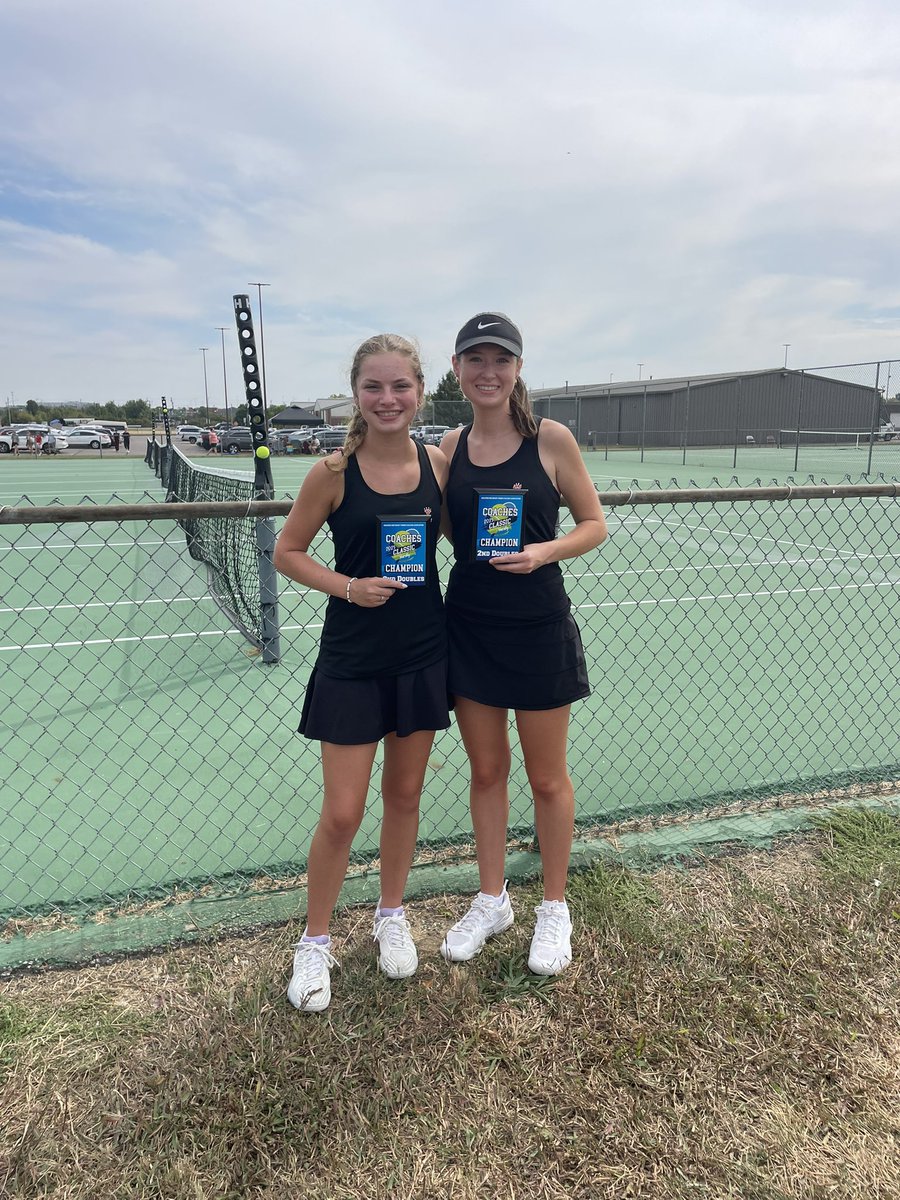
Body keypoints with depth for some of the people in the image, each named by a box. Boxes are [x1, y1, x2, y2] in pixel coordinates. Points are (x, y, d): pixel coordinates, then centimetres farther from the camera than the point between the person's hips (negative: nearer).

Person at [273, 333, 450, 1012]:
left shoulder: (439, 465, -1)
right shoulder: (334, 472, -10)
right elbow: (288, 552, -3)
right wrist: (348, 586, -17)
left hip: (423, 654, 3)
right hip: (352, 661, -3)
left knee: (405, 795, 16)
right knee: (342, 815, 3)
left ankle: (392, 916, 40)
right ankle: (315, 942, 28)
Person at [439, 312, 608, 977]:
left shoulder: (551, 439, -8)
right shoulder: (451, 445, 4)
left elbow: (594, 523, -4)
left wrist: (545, 551, -20)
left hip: (538, 628, -3)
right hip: (469, 628, 4)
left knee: (547, 778, 10)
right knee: (486, 770, 15)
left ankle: (555, 907, 32)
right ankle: (492, 900, 35)